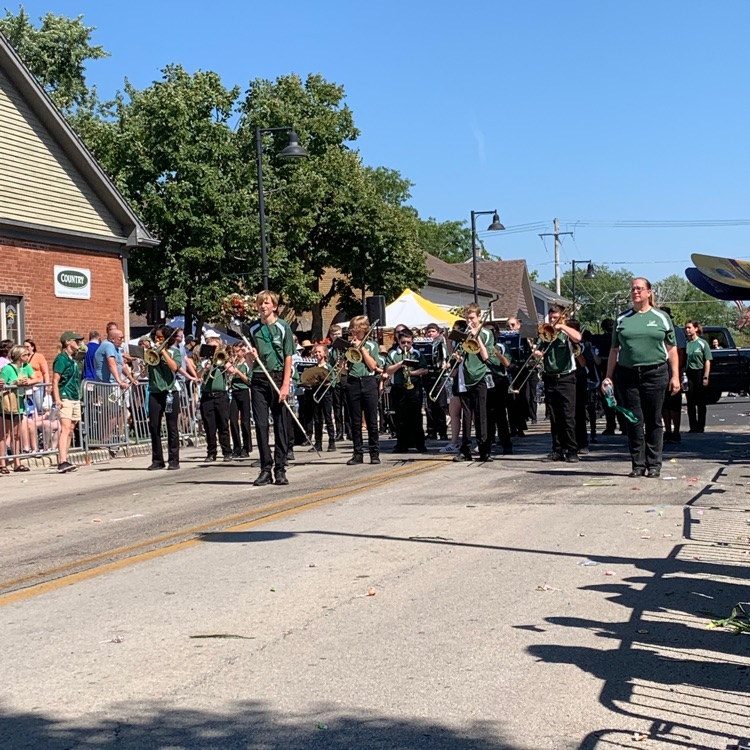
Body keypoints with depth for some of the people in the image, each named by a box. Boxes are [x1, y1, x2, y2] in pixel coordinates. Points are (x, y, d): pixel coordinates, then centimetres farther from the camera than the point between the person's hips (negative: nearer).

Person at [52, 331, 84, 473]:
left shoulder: (73, 359, 17)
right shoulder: (61, 358, -8)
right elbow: (55, 381, -14)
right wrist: (57, 400, -22)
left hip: (75, 399, 9)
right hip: (65, 399, -9)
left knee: (70, 430, 9)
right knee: (65, 429, -17)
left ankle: (64, 460, 13)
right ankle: (62, 462, -25)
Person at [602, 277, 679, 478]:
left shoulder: (661, 318, 7)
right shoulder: (622, 319, 10)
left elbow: (672, 349, 6)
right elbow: (614, 350, 11)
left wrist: (675, 376, -1)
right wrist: (608, 377, 5)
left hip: (655, 374, -1)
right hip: (627, 375, 1)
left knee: (654, 421, 2)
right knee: (634, 422, 2)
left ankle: (654, 465, 8)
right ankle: (638, 465, 8)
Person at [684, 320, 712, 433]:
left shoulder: (702, 343, -2)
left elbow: (707, 361, -4)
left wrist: (706, 377, -11)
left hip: (699, 373, -3)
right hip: (688, 374, 3)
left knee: (700, 402, 3)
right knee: (690, 402, 3)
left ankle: (701, 426, 9)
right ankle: (693, 426, 10)